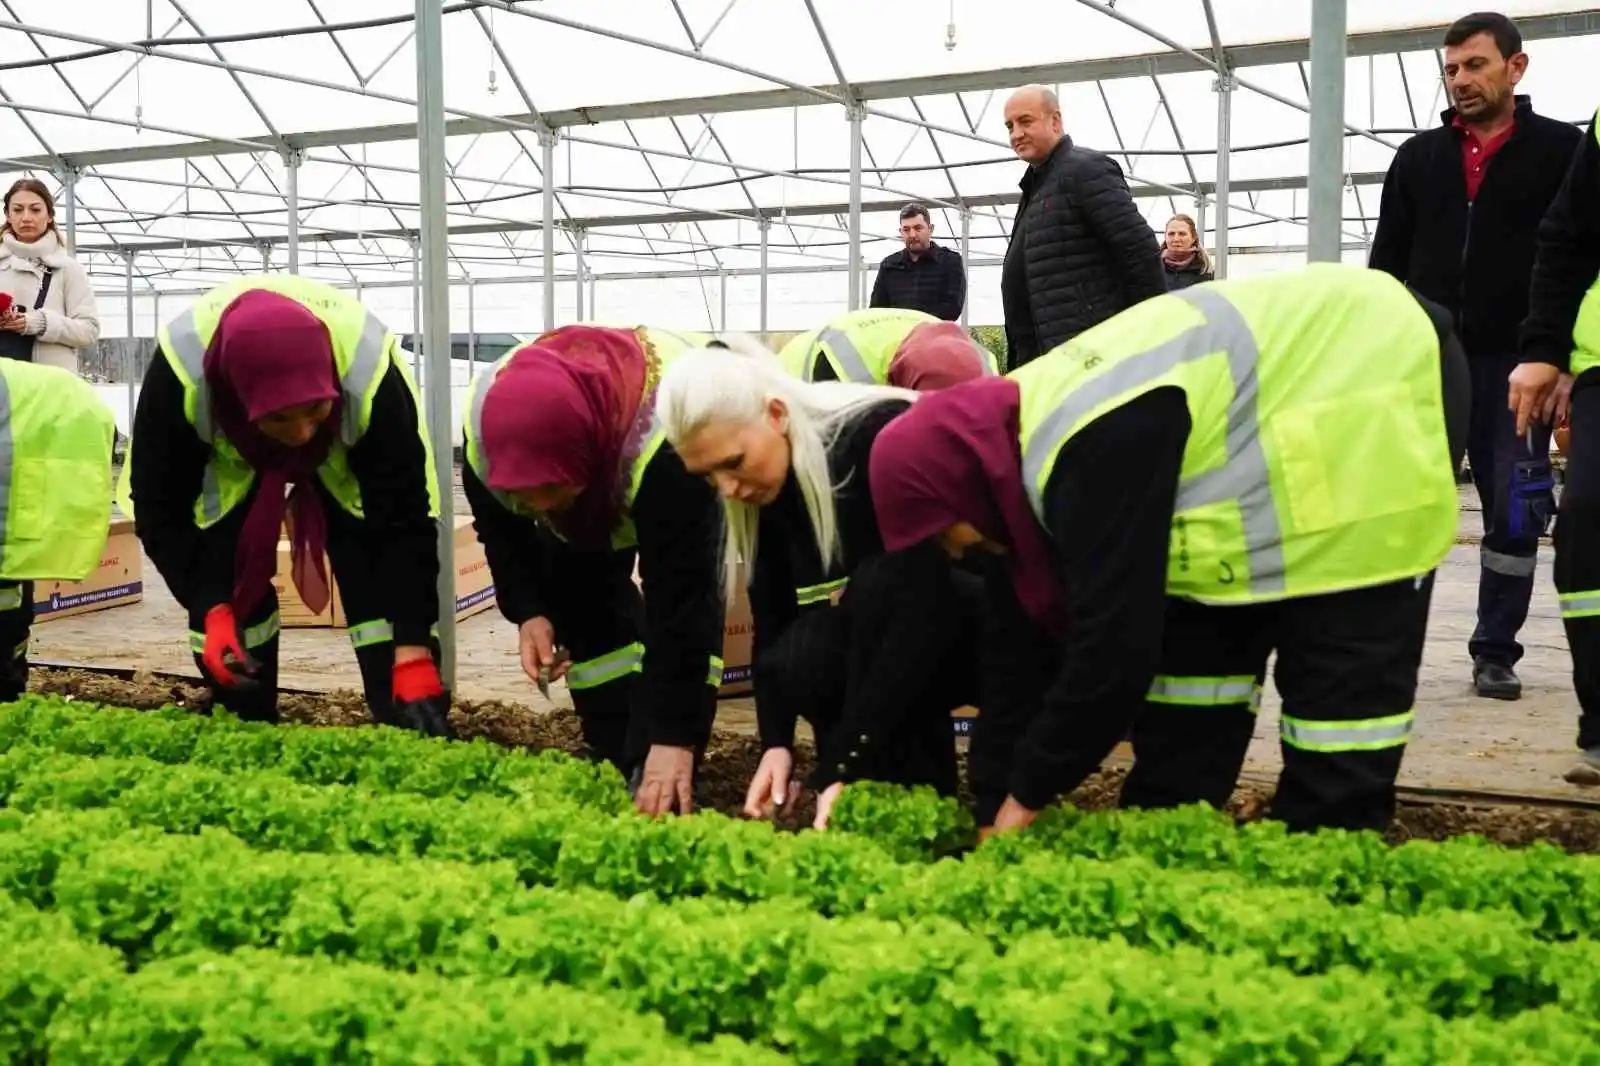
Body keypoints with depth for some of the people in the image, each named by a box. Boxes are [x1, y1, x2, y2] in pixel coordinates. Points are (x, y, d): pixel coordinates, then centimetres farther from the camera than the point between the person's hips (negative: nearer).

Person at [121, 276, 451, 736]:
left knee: (383, 573, -16)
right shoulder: (181, 372, -40)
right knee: (224, 587, -10)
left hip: (350, 452, -1)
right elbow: (161, 507, -25)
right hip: (229, 456, 1)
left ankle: (411, 728, -7)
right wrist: (211, 610, -36)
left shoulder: (369, 373, -42)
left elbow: (405, 519, -35)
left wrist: (414, 658, -40)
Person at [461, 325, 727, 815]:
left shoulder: (664, 445, -49)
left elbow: (678, 597, -47)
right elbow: (499, 530, -11)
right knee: (582, 612, -7)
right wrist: (529, 610, -25)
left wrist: (673, 736, -48)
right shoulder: (485, 428, -35)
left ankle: (658, 776, -17)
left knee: (686, 605, -21)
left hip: (688, 478, -4)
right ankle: (619, 767, 4)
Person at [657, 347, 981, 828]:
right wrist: (776, 744, -23)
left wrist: (851, 767, -38)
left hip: (989, 620, -5)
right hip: (884, 645, 5)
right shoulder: (766, 487, -7)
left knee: (875, 583, -33)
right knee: (794, 661, -25)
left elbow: (926, 606, -35)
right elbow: (772, 617, -7)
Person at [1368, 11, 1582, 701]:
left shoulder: (1561, 150, 2)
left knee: (1514, 511, 3)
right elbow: (1387, 263, 12)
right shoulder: (1419, 157, 11)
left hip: (1515, 362, -2)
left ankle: (1495, 652, 15)